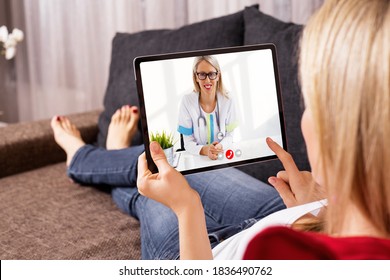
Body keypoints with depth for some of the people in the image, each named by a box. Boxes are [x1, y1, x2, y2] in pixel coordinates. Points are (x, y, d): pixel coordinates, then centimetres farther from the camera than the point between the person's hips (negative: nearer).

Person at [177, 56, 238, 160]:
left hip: (223, 155, 2)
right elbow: (188, 143, -7)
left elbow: (229, 135, 3)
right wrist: (204, 150, -25)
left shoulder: (227, 100, -5)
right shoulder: (187, 102, -10)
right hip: (197, 158, -2)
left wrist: (220, 146, -17)